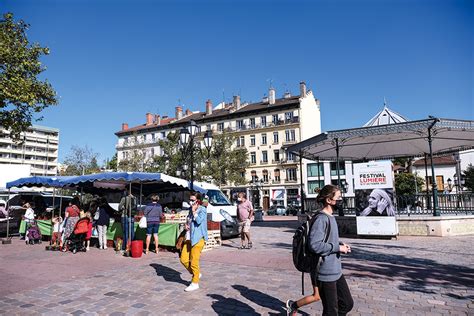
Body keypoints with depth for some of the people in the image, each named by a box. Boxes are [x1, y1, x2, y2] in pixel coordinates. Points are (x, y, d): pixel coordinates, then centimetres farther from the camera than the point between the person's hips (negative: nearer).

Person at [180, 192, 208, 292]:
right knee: (183, 259, 6)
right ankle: (196, 274, 27)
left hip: (198, 238, -8)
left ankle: (195, 283, 13)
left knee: (194, 261, -3)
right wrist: (186, 225, 5)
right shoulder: (190, 209, 13)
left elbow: (199, 221, -21)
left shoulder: (202, 210, -7)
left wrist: (194, 211, -12)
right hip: (189, 238, 8)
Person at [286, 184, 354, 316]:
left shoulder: (331, 217, 9)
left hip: (336, 271, 9)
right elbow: (315, 245, -28)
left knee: (347, 303, 15)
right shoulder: (321, 219, -20)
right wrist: (338, 248, -19)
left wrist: (341, 245, 2)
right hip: (325, 273, -9)